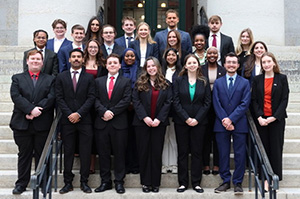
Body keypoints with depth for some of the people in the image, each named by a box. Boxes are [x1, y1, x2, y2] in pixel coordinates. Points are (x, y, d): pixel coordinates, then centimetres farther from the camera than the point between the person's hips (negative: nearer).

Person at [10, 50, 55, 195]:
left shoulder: (50, 80, 10)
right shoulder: (17, 78, 11)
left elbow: (51, 98, -4)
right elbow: (16, 96, -5)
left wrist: (37, 110, -16)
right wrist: (31, 109, -18)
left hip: (42, 124, 0)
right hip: (22, 123, 0)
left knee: (41, 154, 6)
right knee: (24, 154, 7)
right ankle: (21, 183, 16)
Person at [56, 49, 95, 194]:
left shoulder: (89, 78, 7)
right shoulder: (61, 77, 9)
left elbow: (91, 98, -1)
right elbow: (59, 98, 3)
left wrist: (79, 113, -12)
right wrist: (69, 114, -9)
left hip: (85, 120, 0)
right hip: (67, 121, 1)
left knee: (85, 153, 1)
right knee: (68, 152, 5)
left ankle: (84, 182, 11)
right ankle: (68, 183, 12)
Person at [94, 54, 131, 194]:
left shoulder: (126, 82, 7)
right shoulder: (98, 81, 13)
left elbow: (126, 100, -4)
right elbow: (96, 99, 3)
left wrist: (112, 112, -13)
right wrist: (104, 111, -14)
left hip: (119, 123, -2)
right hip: (101, 123, 2)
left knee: (119, 153, 2)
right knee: (103, 153, 6)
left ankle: (119, 181, 11)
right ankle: (105, 181, 15)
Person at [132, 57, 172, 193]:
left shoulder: (165, 84, 7)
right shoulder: (140, 83, 5)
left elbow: (168, 102, 0)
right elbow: (135, 100, -3)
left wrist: (159, 119, -11)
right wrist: (144, 117, -13)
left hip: (159, 123, 0)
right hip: (142, 122, 0)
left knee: (157, 152, 3)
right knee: (144, 152, 3)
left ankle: (156, 183, 10)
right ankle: (145, 182, 10)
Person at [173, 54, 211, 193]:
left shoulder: (204, 82, 6)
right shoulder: (178, 81, 3)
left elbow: (207, 102, 0)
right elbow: (176, 102, -3)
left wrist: (197, 119, -11)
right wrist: (186, 118, -12)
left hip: (199, 122, 0)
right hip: (181, 122, 0)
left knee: (197, 152, 4)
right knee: (182, 152, 4)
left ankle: (196, 183, 12)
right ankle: (183, 183, 11)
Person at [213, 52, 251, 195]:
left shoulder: (245, 83, 6)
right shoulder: (218, 83, 10)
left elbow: (245, 104, -4)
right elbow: (216, 104, 2)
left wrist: (231, 119, -13)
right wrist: (224, 120, -11)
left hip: (239, 124, -1)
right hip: (221, 124, 1)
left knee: (240, 155, 1)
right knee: (223, 154, 6)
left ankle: (238, 183, 11)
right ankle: (226, 181, 16)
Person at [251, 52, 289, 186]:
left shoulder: (282, 78, 3)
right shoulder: (257, 79, 8)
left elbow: (284, 99, -2)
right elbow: (254, 100, 4)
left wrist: (274, 117, -11)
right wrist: (259, 117, -10)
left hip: (277, 119, -1)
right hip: (261, 119, 1)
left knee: (276, 148, 1)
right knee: (263, 148, 2)